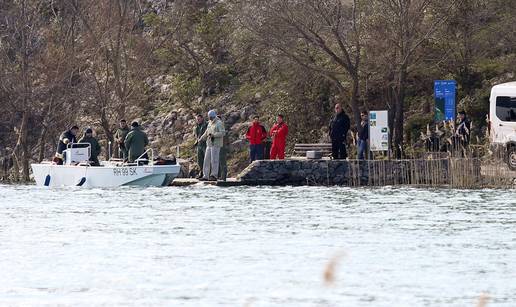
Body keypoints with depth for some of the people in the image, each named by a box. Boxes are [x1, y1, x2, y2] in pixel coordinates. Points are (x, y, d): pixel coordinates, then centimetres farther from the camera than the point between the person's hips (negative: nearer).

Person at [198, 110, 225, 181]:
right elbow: (206, 132, 30)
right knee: (207, 160, 6)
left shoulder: (219, 123, -8)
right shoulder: (210, 123, 18)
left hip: (216, 144, -8)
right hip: (209, 144, 8)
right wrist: (201, 139, 26)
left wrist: (213, 135, -23)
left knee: (214, 160, -7)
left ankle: (214, 176, -3)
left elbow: (223, 132, -18)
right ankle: (205, 176, 8)